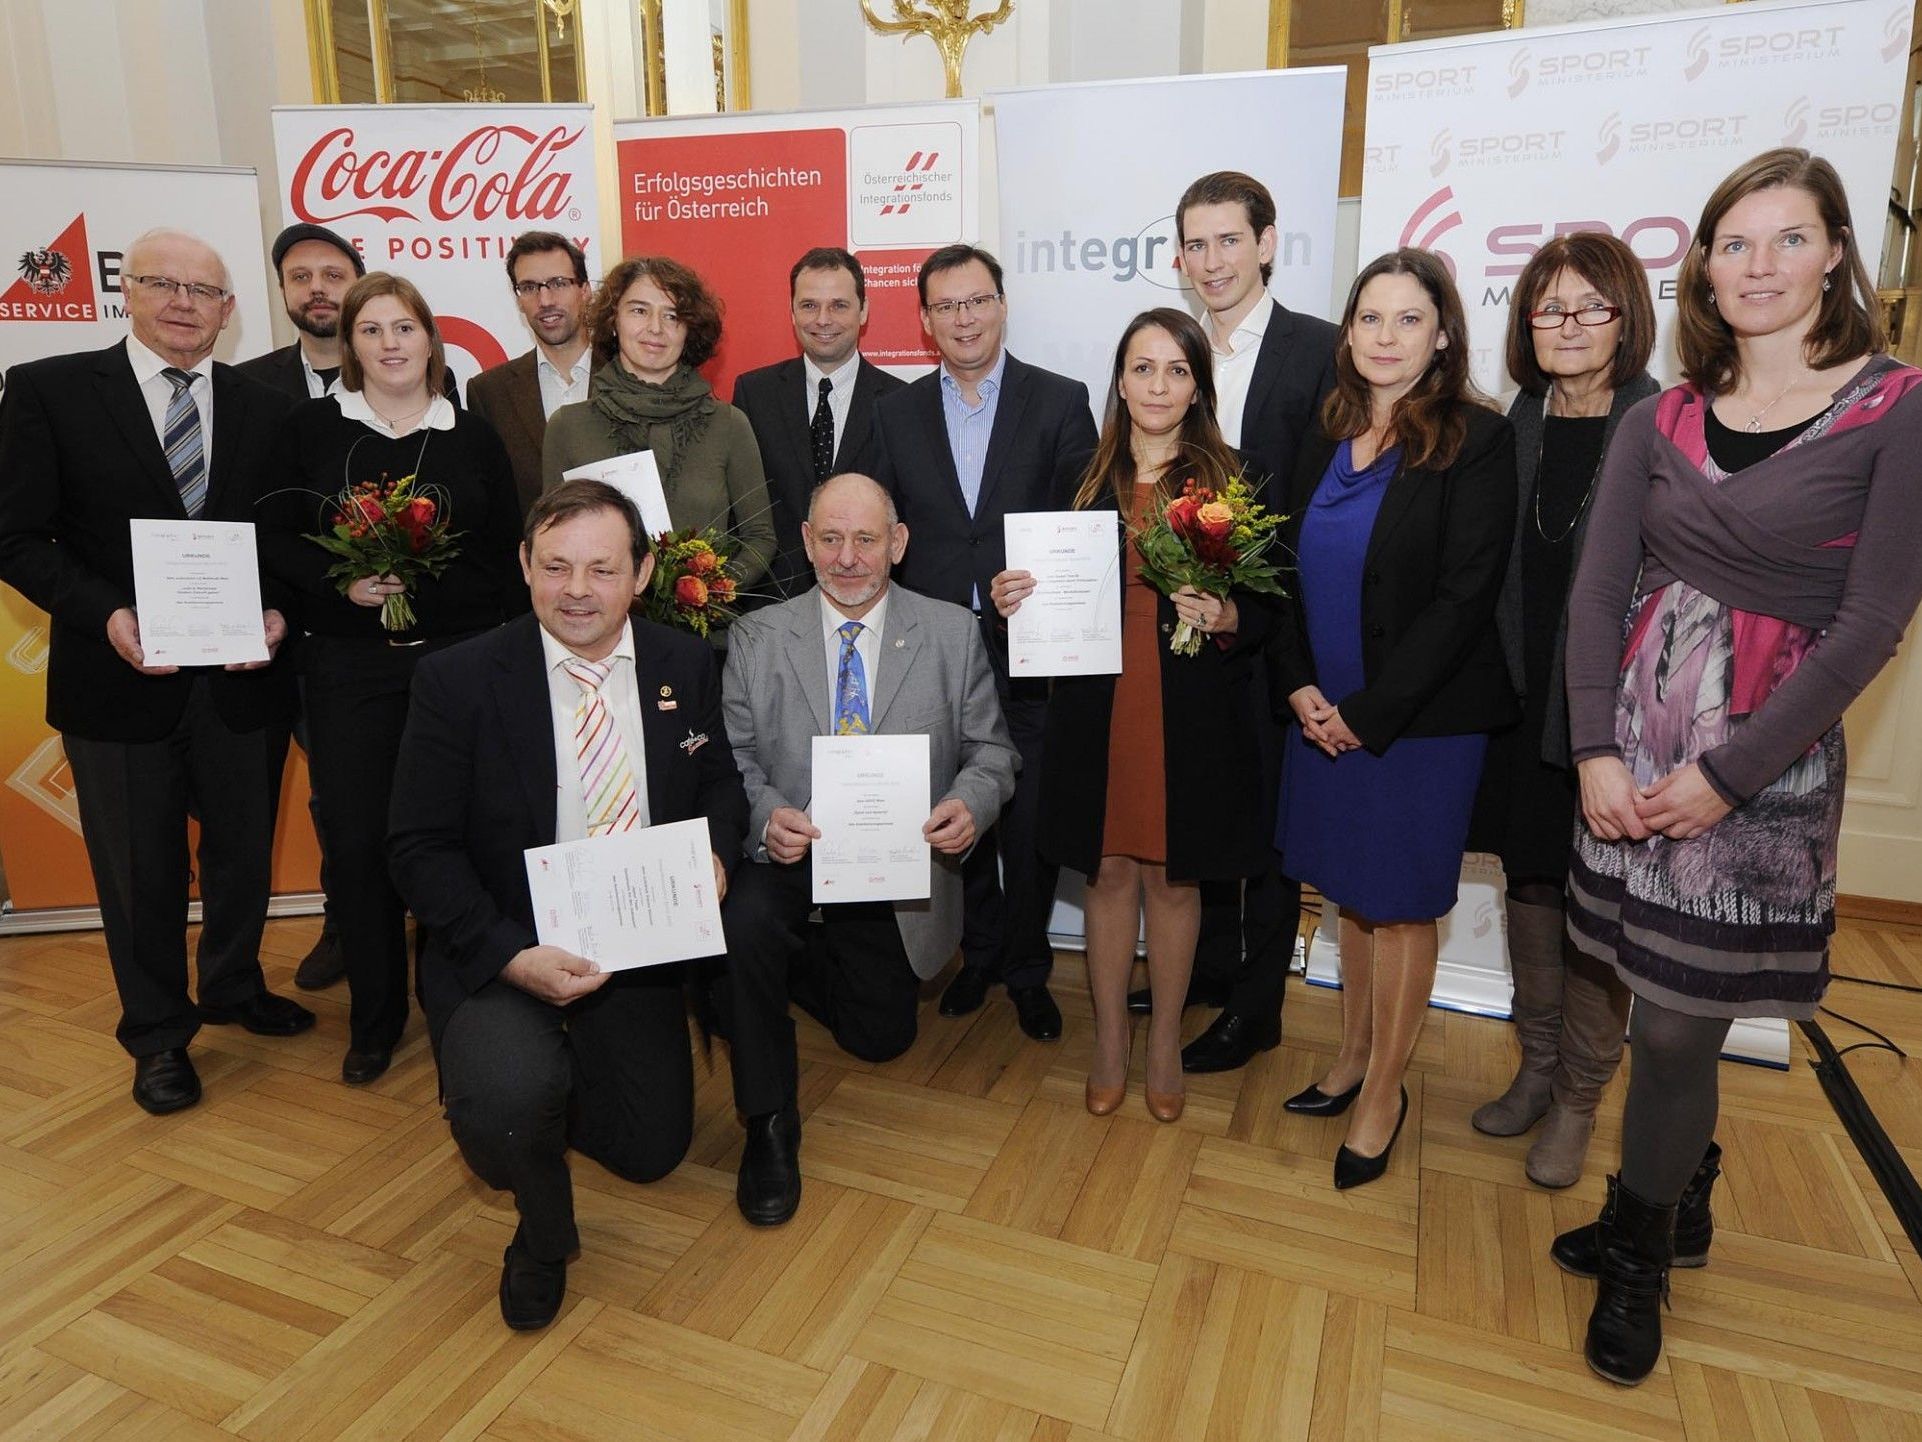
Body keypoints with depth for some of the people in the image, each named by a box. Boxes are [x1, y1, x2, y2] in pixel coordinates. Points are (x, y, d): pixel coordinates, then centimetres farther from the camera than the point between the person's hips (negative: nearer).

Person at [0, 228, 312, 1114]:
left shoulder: (263, 409, 5)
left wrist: (277, 611, -12)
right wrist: (108, 616, -20)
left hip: (243, 676, 3)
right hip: (120, 677, -2)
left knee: (244, 849, 17)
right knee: (141, 870, 11)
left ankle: (235, 988, 42)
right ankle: (158, 1033, 31)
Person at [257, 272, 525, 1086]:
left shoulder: (472, 437, 8)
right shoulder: (311, 428, 7)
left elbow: (508, 553, 5)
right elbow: (275, 539, 4)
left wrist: (506, 650, -9)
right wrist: (342, 583, -13)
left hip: (458, 661, 0)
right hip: (348, 667, 0)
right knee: (357, 841, 3)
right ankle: (375, 1018, 21)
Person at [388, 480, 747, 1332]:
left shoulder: (685, 666, -2)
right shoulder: (457, 679, -12)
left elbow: (718, 781, 11)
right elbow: (420, 848, -11)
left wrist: (716, 849, -13)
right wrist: (512, 957, -24)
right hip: (503, 949, -3)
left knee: (651, 1153, 7)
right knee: (509, 1101, -32)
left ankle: (543, 1086, 43)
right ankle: (542, 1229, 8)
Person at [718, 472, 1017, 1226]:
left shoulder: (954, 633, -2)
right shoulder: (757, 636, -2)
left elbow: (990, 749, 0)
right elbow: (734, 759, -2)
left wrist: (971, 802, -23)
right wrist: (766, 815, -24)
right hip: (788, 854, -1)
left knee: (880, 1036, 9)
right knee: (744, 925, -34)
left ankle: (798, 961, 43)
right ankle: (769, 1123, -10)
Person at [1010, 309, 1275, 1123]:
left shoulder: (1229, 480, 0)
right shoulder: (1084, 477, 5)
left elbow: (1266, 610, 0)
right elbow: (1049, 586, 9)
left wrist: (1225, 618, -20)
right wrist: (1011, 599, -12)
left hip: (1193, 712, -1)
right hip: (1096, 706, 1)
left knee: (1173, 875, 10)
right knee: (1108, 871, 10)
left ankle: (1165, 1043, 30)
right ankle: (1109, 1042, 29)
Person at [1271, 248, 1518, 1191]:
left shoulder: (1478, 440, -10)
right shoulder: (1327, 439, 7)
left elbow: (1464, 597, -15)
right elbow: (1291, 572, 8)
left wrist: (1370, 713, -16)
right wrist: (1300, 687, -6)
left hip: (1421, 718, -5)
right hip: (1322, 713, 5)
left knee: (1400, 904, 7)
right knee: (1352, 892, 17)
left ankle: (1385, 1089, 24)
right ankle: (1353, 1054, 34)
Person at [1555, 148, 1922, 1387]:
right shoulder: (1662, 421, 7)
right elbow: (1598, 589, 1)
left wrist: (1728, 773, -14)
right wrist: (1597, 747, -10)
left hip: (1766, 760, -4)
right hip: (1636, 740, 4)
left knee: (1675, 1023, 2)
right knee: (1670, 1008, 14)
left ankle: (1638, 1257, 25)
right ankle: (1680, 1209, 37)